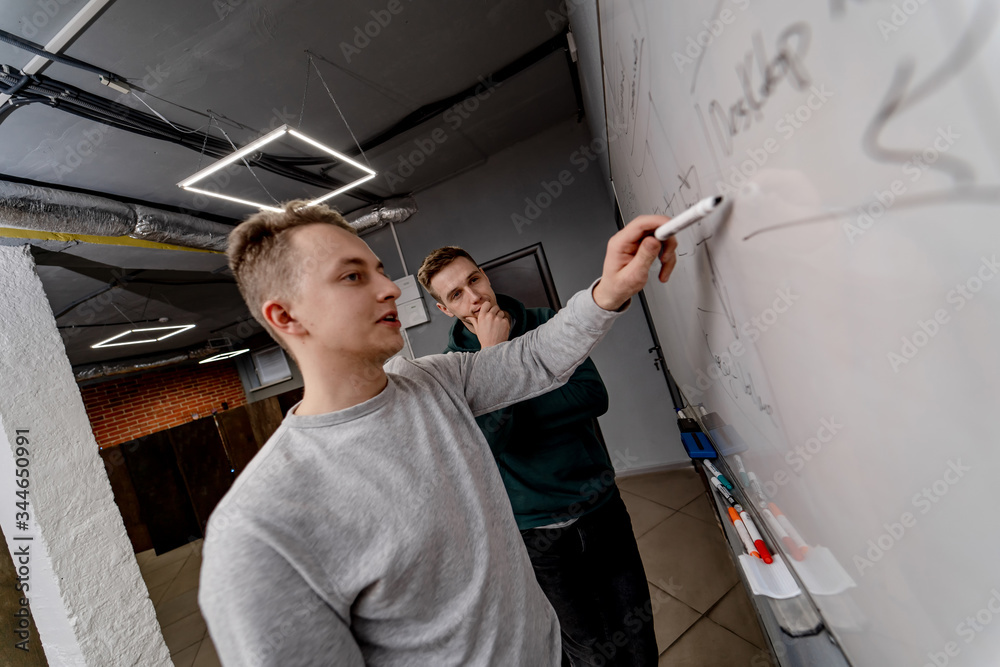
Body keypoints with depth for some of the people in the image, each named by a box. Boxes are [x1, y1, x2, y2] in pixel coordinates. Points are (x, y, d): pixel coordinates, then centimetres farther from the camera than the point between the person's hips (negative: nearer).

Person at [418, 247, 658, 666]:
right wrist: (494, 354, -25)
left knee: (637, 633, 19)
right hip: (536, 532, -2)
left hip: (599, 505, 3)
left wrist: (510, 409, -17)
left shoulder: (547, 324, -2)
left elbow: (594, 396, -13)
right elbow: (486, 443, -23)